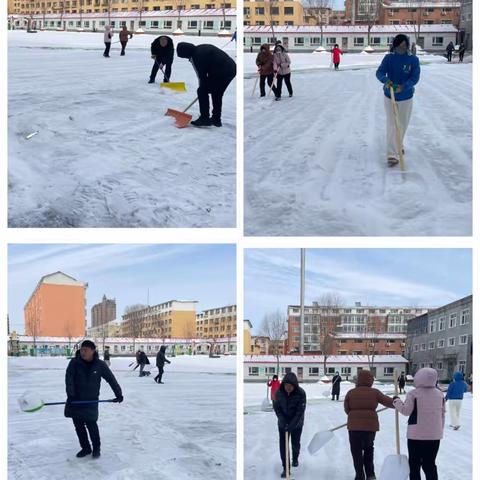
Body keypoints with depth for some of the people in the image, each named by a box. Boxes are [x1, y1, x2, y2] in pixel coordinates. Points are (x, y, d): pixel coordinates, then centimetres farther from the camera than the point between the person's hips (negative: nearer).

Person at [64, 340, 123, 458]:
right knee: (78, 425, 7)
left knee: (91, 424, -6)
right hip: (75, 399, 2)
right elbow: (69, 378, -16)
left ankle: (96, 448, 13)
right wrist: (70, 394, -27)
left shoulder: (100, 365, -6)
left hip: (91, 400, -2)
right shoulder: (74, 362, -8)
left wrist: (118, 394, 1)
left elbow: (111, 379, 1)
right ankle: (86, 448, 24)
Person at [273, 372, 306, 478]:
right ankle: (285, 468, 5)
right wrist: (283, 421, -16)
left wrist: (291, 425, -26)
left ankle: (295, 459, 45)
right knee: (283, 445, -3)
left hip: (297, 423, -1)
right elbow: (277, 408, -6)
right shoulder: (279, 392, -16)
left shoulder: (301, 393, -24)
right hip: (283, 424, 1)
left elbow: (300, 411, -22)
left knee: (295, 443, 16)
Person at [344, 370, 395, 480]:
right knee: (369, 449, 22)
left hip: (355, 426, -2)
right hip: (371, 426, 2)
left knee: (357, 452, 9)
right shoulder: (375, 392, -1)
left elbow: (347, 409, 4)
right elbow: (389, 402, 8)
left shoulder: (351, 393, -2)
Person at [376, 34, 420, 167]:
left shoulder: (413, 60, -9)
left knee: (403, 124, 17)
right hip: (390, 96, -1)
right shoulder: (388, 58, -8)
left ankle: (398, 145, 43)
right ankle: (393, 155, -6)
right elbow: (380, 72, -14)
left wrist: (403, 87, -33)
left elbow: (415, 78, -16)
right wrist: (386, 80, -37)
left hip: (406, 97, 1)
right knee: (392, 125, -6)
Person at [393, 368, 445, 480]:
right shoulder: (440, 394, 6)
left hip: (416, 434, -4)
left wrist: (397, 401, 5)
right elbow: (442, 415, 11)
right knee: (430, 464, 12)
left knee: (414, 463, 7)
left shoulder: (413, 394, -11)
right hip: (434, 435, 4)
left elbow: (406, 411, -10)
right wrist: (440, 430, 21)